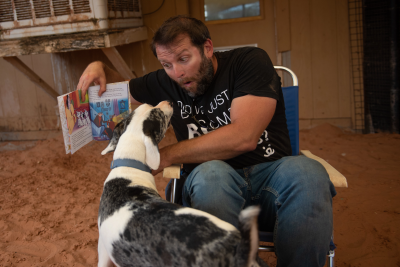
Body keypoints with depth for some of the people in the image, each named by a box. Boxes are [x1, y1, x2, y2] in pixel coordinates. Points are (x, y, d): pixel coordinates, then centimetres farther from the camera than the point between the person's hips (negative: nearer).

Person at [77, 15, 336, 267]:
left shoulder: (250, 61, -2)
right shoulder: (168, 83, 13)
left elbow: (244, 137, -16)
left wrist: (168, 155, -12)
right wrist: (100, 68, 7)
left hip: (271, 173, -1)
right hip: (215, 186, 2)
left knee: (306, 171, -35)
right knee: (212, 172, -34)